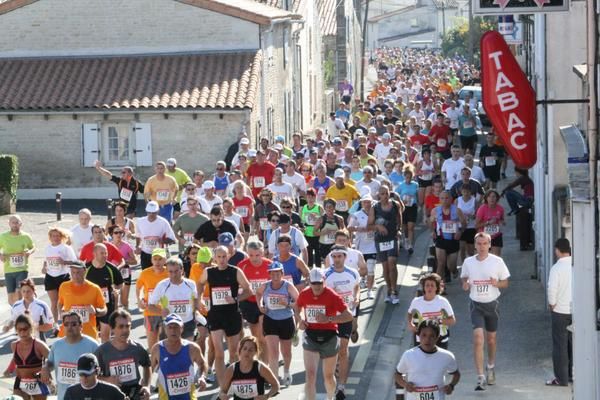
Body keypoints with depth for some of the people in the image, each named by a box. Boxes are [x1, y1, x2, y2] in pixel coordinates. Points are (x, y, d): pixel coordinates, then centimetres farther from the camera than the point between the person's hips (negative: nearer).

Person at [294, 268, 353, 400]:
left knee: (328, 376, 15)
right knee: (310, 375, -15)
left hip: (329, 338, -1)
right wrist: (300, 320, 1)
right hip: (310, 337, 1)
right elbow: (297, 307, 21)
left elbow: (349, 315, -18)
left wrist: (328, 319, -30)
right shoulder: (304, 294, -2)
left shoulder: (332, 296, -13)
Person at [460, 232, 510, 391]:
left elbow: (505, 283, 3)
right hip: (476, 305, -1)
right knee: (478, 338, -15)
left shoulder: (497, 261, -5)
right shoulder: (468, 262, -2)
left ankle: (490, 367, 41)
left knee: (491, 338, 14)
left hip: (492, 303, 1)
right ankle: (481, 377, -17)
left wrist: (497, 283, -19)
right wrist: (465, 285, -10)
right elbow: (464, 279, 13)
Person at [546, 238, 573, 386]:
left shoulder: (556, 268, -15)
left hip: (560, 311, -5)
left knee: (560, 345, 3)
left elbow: (552, 289, -20)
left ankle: (561, 378, 4)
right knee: (574, 343, 16)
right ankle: (573, 374, 22)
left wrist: (552, 304, -3)